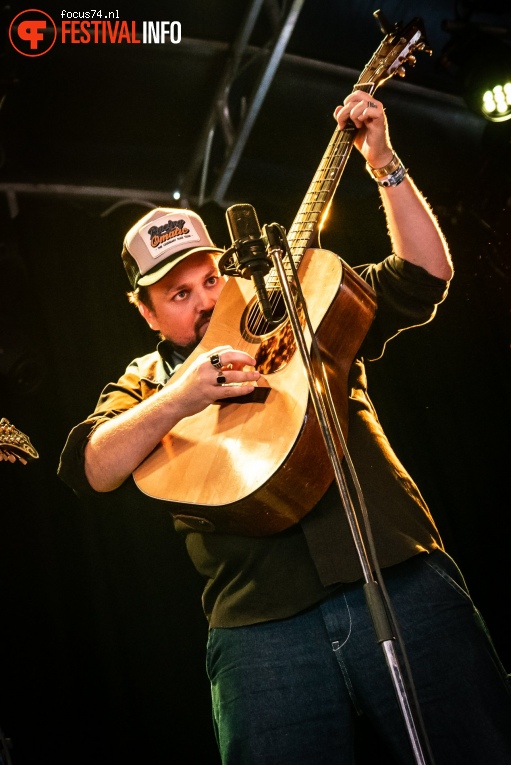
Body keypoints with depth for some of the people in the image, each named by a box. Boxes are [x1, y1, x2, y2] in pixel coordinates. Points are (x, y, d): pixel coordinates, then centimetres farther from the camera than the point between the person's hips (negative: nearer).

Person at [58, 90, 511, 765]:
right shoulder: (144, 383, 18)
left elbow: (423, 277, 15)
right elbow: (90, 470, 0)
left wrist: (384, 164, 8)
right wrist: (178, 399, -14)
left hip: (404, 578, 1)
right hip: (260, 624, 0)